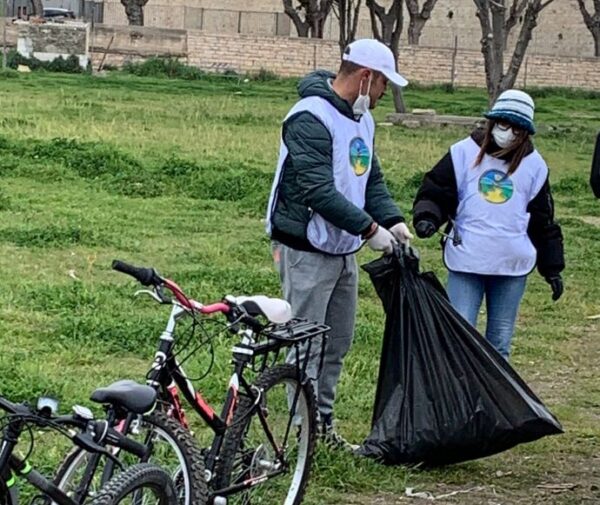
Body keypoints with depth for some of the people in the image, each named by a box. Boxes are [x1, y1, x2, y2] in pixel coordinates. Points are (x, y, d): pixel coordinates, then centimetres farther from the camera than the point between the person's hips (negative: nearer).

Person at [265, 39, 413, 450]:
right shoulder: (311, 119, -20)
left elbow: (371, 178, 18)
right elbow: (318, 191, -26)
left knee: (338, 343, 15)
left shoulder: (362, 118, 11)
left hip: (344, 251, 9)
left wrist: (393, 219, 1)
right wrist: (370, 229, -22)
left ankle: (323, 423, 26)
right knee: (307, 346, -2)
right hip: (307, 251, -9)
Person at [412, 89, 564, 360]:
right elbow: (436, 190, 0)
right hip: (466, 263, -2)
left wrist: (552, 268, 11)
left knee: (500, 343, 9)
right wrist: (426, 217, -21)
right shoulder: (464, 152, -2)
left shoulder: (533, 165, 5)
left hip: (513, 266, 2)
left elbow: (543, 221, 11)